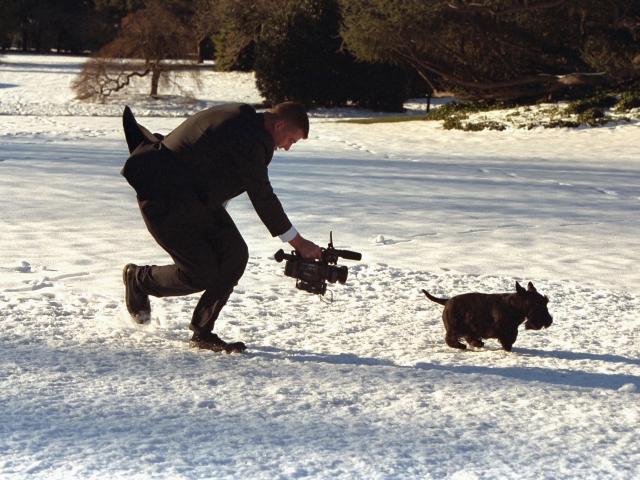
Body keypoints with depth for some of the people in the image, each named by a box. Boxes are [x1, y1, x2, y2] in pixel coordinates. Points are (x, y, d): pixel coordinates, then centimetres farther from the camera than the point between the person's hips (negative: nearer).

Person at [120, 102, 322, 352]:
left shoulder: (246, 121, 7)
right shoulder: (247, 137, -24)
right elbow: (262, 197, -21)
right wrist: (298, 242, -14)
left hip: (196, 197, 10)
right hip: (164, 199, -10)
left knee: (234, 255, -1)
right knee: (201, 275, -10)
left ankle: (202, 332, 7)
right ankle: (138, 279, 17)